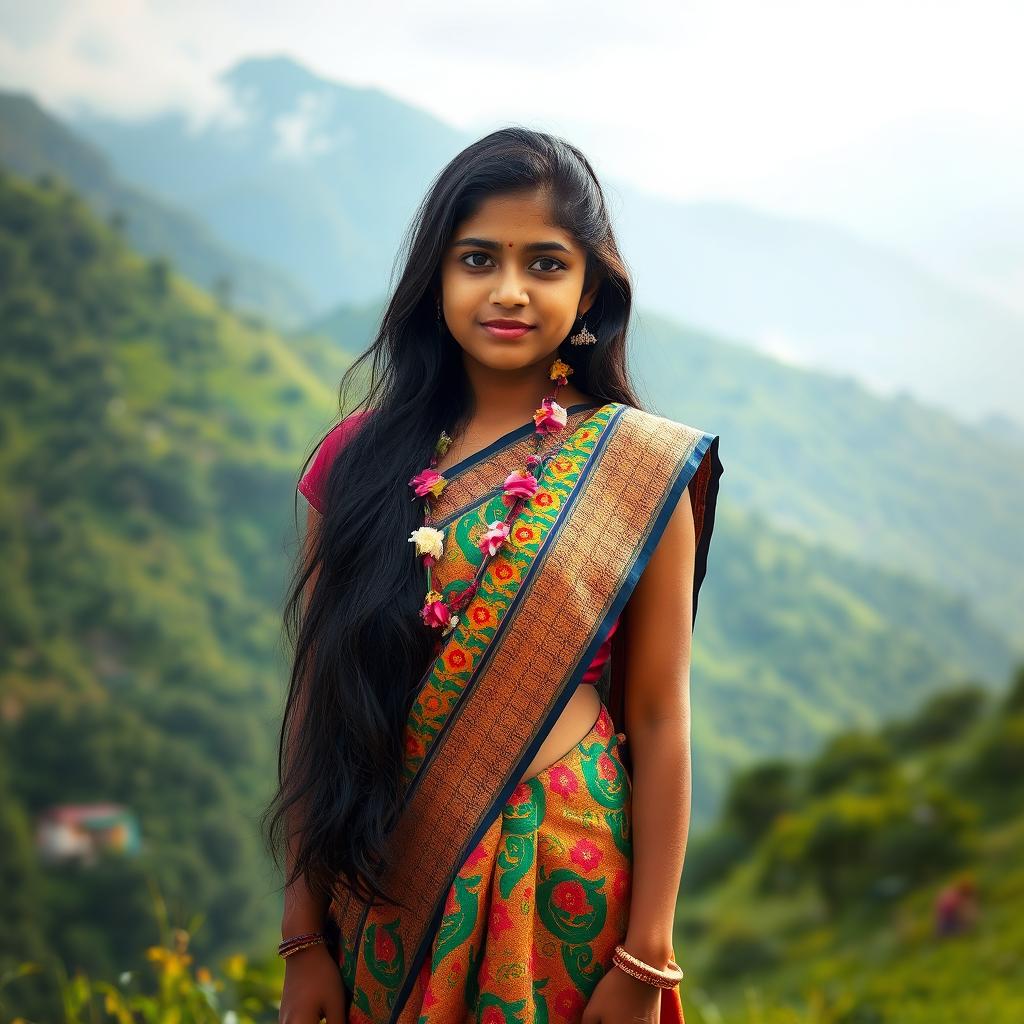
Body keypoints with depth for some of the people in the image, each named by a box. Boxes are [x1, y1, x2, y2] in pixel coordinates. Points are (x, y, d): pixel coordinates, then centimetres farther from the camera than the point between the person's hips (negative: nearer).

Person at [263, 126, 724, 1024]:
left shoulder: (637, 471, -6)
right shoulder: (359, 462, -1)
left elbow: (659, 722, -6)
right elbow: (317, 702, 1)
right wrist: (304, 939, 0)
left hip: (564, 881, -2)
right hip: (389, 879, 2)